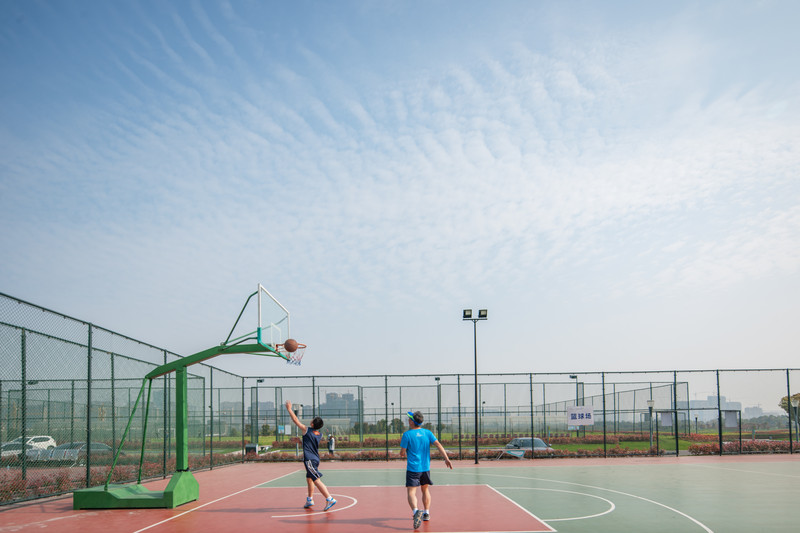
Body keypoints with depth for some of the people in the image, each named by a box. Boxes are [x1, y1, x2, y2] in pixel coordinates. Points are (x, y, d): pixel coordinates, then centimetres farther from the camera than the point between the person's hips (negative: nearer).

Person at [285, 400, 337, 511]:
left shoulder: (306, 430, -7)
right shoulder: (320, 435, 9)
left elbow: (295, 420, -1)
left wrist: (289, 409, 9)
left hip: (309, 459, -8)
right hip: (316, 459, 8)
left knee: (317, 480, -13)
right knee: (309, 479, 23)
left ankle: (329, 499, -21)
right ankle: (310, 500, 31)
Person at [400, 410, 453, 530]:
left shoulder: (407, 434, -8)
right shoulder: (427, 433, 3)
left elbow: (402, 453, -5)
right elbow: (439, 445, -7)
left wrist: (404, 454, 18)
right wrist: (446, 459, -10)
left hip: (412, 468, -5)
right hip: (426, 467, 5)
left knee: (411, 492, -8)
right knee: (425, 489, 23)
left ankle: (416, 511, -32)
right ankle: (426, 513, 28)